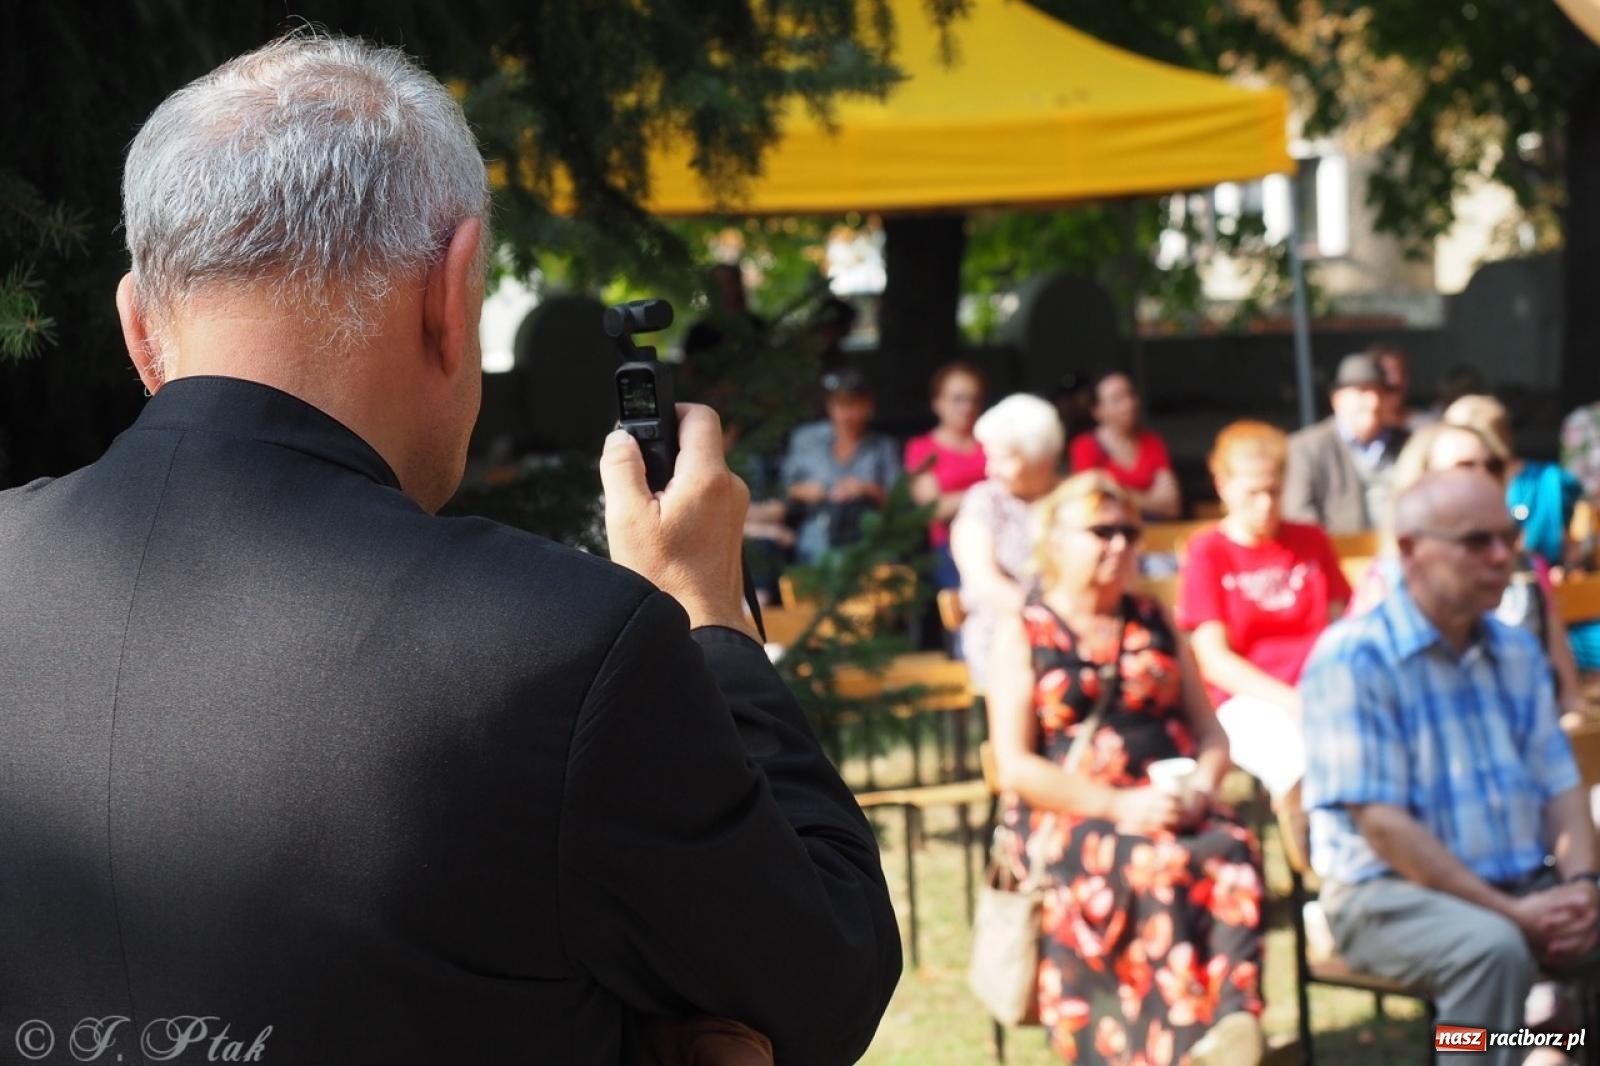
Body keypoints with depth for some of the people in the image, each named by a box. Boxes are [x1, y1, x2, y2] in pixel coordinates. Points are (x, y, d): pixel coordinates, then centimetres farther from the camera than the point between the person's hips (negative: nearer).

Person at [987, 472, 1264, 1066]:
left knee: (1231, 856, -31)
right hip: (1062, 818, -3)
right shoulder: (1024, 635, 7)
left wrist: (1199, 790, -7)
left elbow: (1211, 734, 17)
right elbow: (1015, 767, -3)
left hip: (1170, 813, 3)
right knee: (1158, 868, -35)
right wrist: (1118, 806, -15)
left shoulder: (1154, 626, 20)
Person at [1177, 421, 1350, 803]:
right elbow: (1214, 660, -1)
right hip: (1252, 702, -4)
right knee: (1310, 767, -37)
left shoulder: (1311, 541, 19)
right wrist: (1290, 700, -13)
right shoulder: (1208, 553, 6)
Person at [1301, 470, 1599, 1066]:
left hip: (1525, 888, 7)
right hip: (1392, 893, -7)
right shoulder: (1355, 658, -11)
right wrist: (1510, 911, -19)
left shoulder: (1516, 653, 12)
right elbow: (1381, 823, -16)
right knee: (1494, 947, -35)